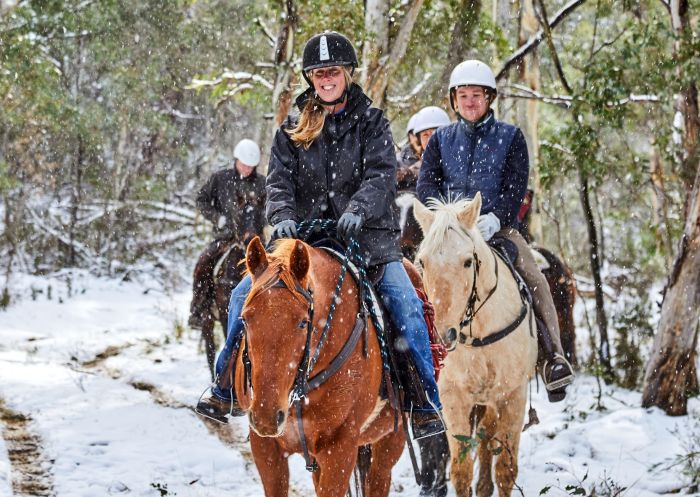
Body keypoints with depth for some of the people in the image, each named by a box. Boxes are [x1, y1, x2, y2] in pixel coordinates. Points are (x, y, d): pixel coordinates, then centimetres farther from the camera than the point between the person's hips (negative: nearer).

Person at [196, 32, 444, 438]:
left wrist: (358, 208, -30)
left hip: (366, 237, -2)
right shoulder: (293, 129, 8)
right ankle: (227, 390, 9)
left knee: (406, 304, -21)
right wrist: (283, 217, -21)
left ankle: (426, 404, -12)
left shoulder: (371, 122, 2)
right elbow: (279, 180, 0)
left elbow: (382, 174, -11)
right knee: (244, 297, -7)